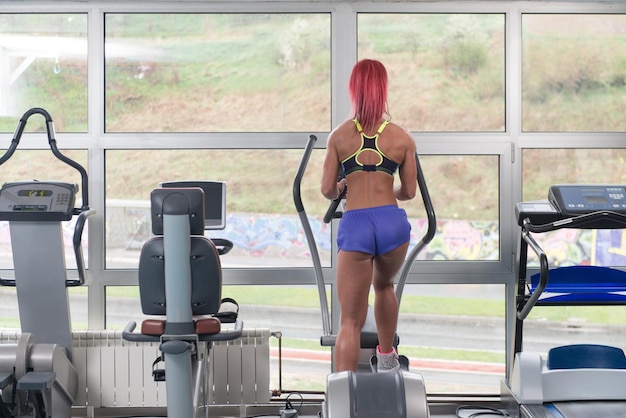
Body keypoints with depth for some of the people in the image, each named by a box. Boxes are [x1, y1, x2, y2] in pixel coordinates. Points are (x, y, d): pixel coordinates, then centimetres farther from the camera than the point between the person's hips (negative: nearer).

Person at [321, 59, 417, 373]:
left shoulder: (339, 136, 3)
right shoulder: (402, 138, 3)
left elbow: (328, 190, 4)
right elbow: (409, 192, 8)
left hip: (354, 226, -1)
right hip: (392, 223, 2)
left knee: (350, 321, 1)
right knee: (383, 285, 33)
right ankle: (386, 358, 48)